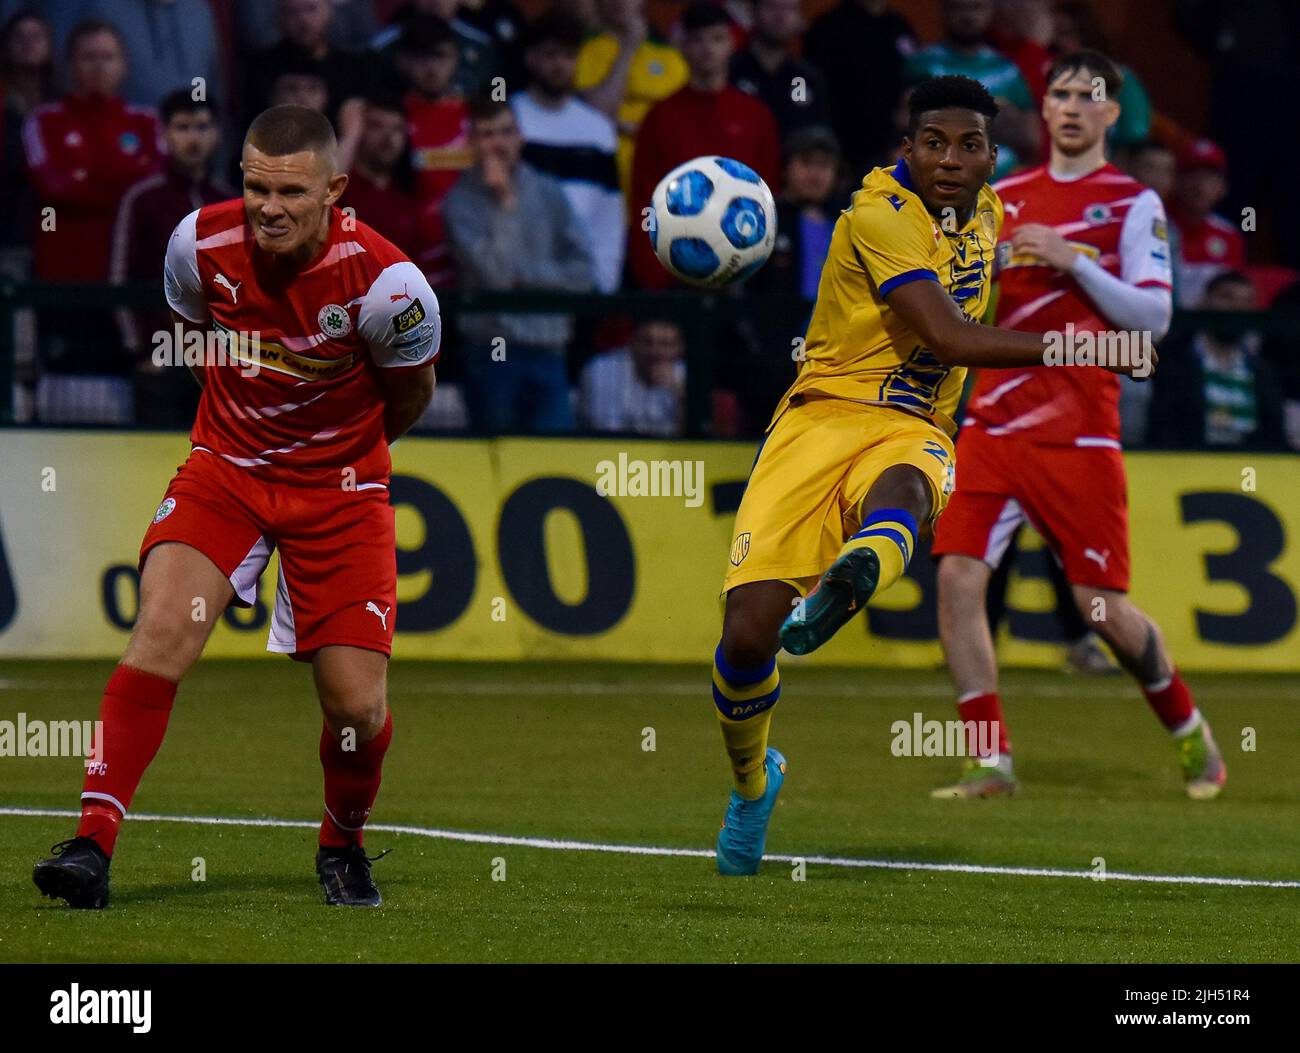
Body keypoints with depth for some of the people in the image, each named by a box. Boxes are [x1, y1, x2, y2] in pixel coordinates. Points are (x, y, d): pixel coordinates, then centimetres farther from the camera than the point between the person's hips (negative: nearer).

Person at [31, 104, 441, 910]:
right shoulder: (202, 244, -13)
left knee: (357, 707, -5)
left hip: (339, 489, -1)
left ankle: (343, 846, 27)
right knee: (164, 626, -23)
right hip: (225, 468, 1)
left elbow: (410, 393, 0)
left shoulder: (381, 280, -20)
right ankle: (94, 842, -24)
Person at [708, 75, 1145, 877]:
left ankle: (851, 579, -73)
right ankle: (752, 782, 14)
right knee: (750, 624, -15)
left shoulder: (987, 211, 14)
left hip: (914, 434, 4)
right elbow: (946, 336, -20)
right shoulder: (881, 214, -9)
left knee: (904, 486, -38)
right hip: (824, 415, -4)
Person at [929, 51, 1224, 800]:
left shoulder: (1135, 203, 1)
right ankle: (991, 761, -6)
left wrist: (1074, 262, -17)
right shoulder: (1001, 199, 14)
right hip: (994, 421, 4)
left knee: (1103, 605, -4)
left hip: (1078, 430, -4)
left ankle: (1190, 731, 21)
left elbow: (1155, 316, -8)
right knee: (959, 575, -12)